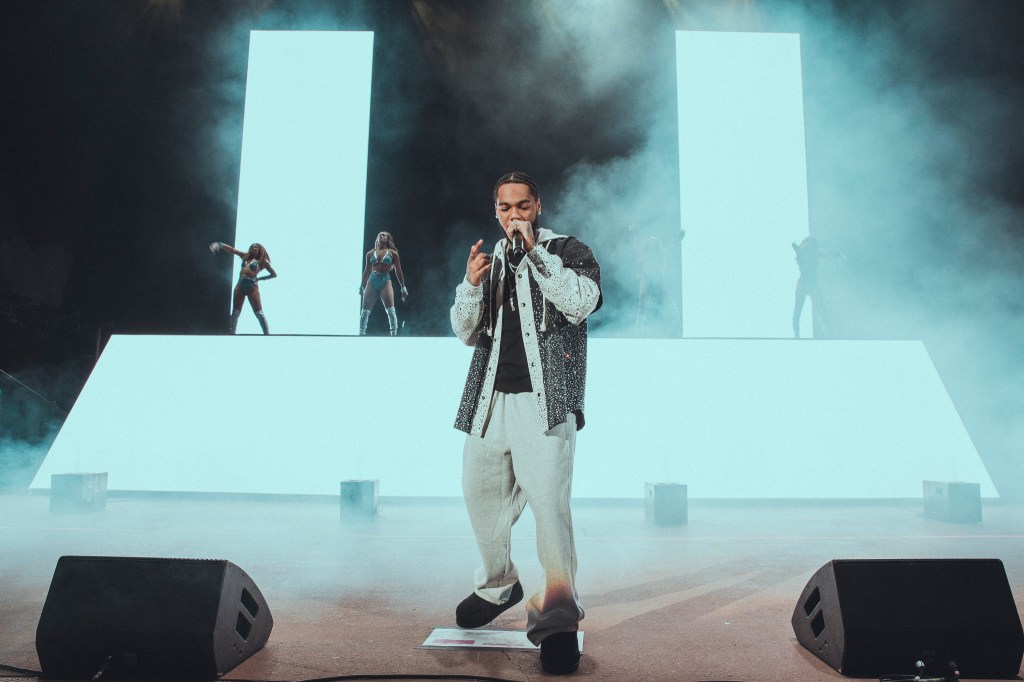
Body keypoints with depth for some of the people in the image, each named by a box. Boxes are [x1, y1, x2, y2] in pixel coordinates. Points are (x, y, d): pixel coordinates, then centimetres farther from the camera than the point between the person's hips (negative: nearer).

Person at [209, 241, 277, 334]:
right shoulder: (245, 256, 22)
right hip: (240, 285, 5)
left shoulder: (262, 261, 10)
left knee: (259, 313, -12)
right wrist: (220, 244, 7)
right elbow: (232, 249, 21)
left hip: (252, 286, -5)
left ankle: (267, 334, -16)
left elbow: (274, 274, 11)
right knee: (235, 313, 0)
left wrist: (260, 278, 5)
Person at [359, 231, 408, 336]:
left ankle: (394, 334, -12)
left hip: (385, 281, -2)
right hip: (372, 281, 3)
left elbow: (398, 271, 8)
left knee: (390, 310, -13)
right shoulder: (370, 253, 13)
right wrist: (362, 286, 22)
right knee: (365, 310, 1)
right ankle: (361, 333, 9)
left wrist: (403, 288, 5)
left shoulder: (392, 253, 8)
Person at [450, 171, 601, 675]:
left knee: (549, 502, -17)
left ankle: (557, 615, -6)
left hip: (544, 401, -6)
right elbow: (465, 332, 14)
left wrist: (535, 250, -15)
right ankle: (498, 587, 35)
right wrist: (471, 285, -4)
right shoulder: (491, 260, 18)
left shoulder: (568, 251, 5)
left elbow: (581, 303, -14)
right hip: (490, 401, 6)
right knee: (481, 497, 13)